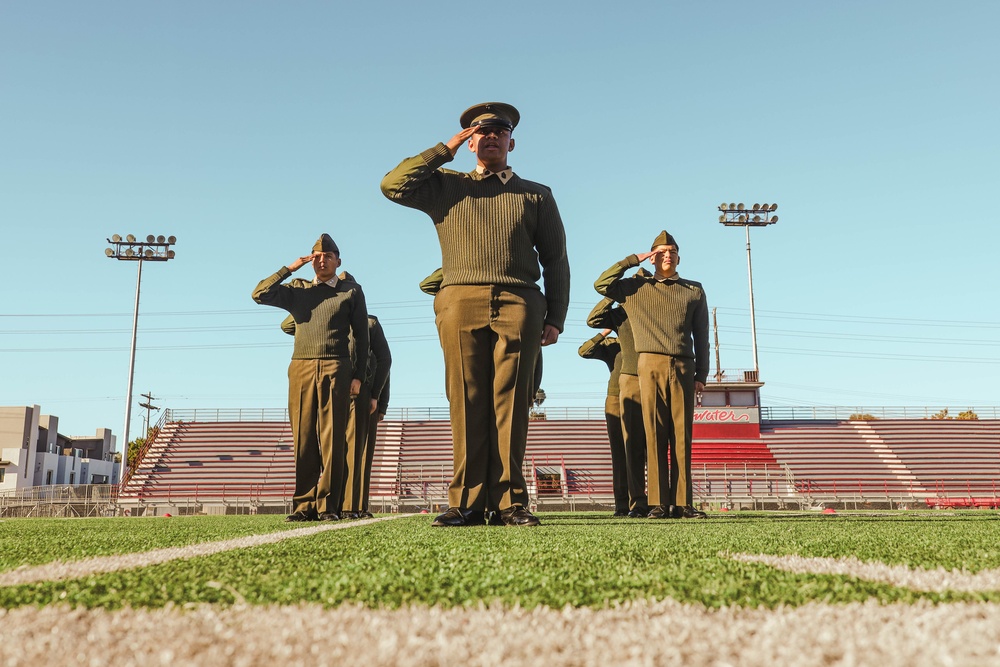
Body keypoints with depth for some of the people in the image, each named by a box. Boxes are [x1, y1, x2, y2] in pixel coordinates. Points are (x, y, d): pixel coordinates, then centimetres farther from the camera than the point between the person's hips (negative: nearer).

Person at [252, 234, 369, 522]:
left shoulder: (351, 291, 13)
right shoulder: (298, 289, 20)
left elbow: (361, 336, 10)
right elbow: (259, 294, 8)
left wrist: (358, 376, 2)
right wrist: (290, 268, 6)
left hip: (336, 369, -2)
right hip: (301, 368, 2)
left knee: (332, 439, -6)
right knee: (303, 439, -1)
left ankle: (327, 506, -3)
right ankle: (304, 505, 2)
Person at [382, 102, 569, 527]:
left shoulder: (536, 196, 20)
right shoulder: (447, 187, 21)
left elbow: (556, 262, 16)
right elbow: (393, 185, 7)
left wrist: (555, 318, 6)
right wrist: (445, 150, 12)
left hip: (518, 303, 0)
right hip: (461, 301, 0)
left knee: (510, 403, -5)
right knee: (467, 403, -5)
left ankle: (510, 502, -3)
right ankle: (467, 503, -3)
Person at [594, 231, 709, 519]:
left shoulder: (694, 290, 16)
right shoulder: (637, 288, 13)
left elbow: (701, 336, 14)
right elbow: (602, 284, 2)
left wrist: (701, 374, 7)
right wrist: (633, 259, 6)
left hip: (683, 368, 1)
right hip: (651, 365, -1)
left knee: (682, 436, -1)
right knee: (655, 435, -5)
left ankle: (683, 503, 0)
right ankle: (659, 503, -4)